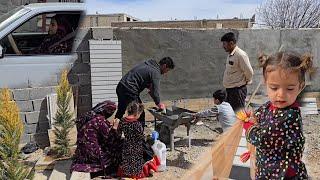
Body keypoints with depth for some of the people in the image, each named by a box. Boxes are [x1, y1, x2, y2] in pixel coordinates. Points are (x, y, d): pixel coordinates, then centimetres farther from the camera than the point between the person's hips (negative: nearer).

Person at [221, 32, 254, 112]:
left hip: (238, 90, -9)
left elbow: (249, 72, -18)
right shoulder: (230, 55, 9)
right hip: (230, 89, 9)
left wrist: (246, 81, -2)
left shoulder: (240, 55, -19)